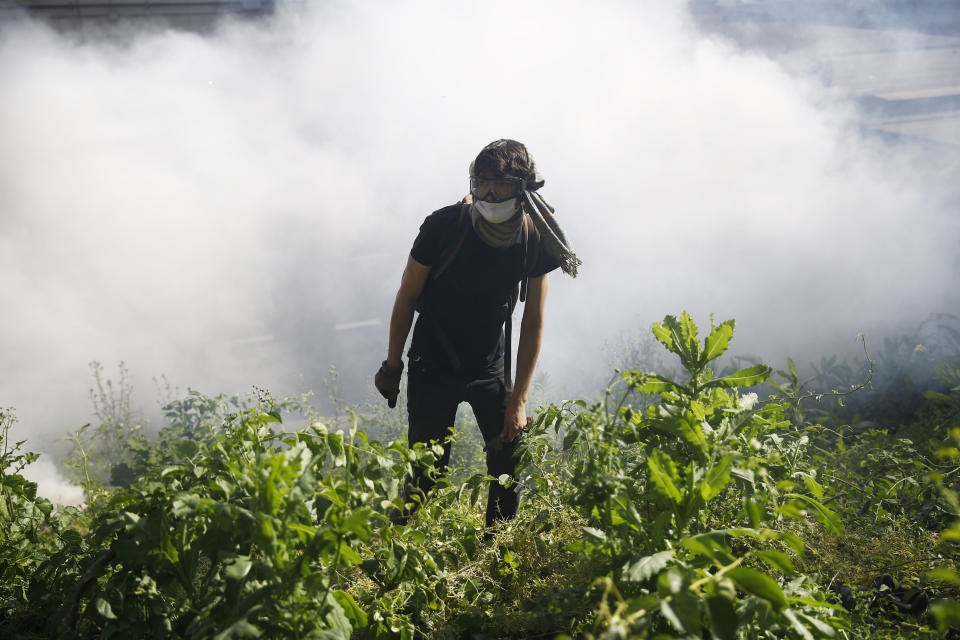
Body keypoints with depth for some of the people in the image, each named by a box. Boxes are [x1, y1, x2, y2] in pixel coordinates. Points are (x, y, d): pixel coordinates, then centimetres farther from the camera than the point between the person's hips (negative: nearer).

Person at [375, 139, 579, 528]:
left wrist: (519, 399, -7)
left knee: (511, 459, 2)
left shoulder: (536, 241, -13)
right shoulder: (443, 227, -21)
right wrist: (392, 365, -2)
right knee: (426, 472, -5)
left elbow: (533, 322, -6)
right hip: (432, 366, -3)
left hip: (490, 365, 3)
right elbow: (407, 297, -7)